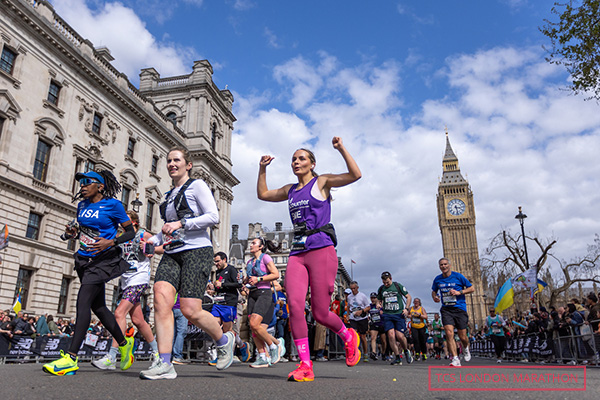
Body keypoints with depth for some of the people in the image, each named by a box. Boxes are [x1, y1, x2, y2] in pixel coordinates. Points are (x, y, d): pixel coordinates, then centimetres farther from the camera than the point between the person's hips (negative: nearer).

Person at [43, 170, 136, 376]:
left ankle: (71, 358, -17)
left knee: (83, 302, -17)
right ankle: (124, 343, 28)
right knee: (97, 306, 12)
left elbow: (131, 232, -6)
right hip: (86, 259, 8)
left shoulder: (112, 205, -8)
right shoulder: (82, 206, 12)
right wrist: (74, 232, 2)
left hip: (104, 260, -8)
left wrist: (111, 242, -21)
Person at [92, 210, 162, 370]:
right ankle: (156, 351, 22)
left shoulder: (144, 235, 1)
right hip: (126, 281, 7)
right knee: (137, 320, 7)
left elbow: (164, 249, 1)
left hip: (139, 280, -7)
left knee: (120, 312, -19)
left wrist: (150, 248, -17)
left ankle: (111, 357, -18)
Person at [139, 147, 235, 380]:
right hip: (172, 254, 7)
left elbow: (213, 217, -9)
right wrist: (153, 240, 13)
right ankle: (165, 365, -13)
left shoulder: (197, 186, 3)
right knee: (161, 299, -16)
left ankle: (224, 341, 15)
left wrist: (181, 224, -14)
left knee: (190, 311, -13)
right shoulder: (169, 196, 24)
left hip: (197, 251, -6)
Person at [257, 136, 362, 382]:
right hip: (297, 253, 5)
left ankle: (348, 337, 28)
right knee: (294, 306, -14)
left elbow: (355, 175, -7)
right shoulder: (290, 190, 21)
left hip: (321, 251, -5)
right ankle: (305, 365, -5)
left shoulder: (321, 182, 6)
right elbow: (263, 194, 33)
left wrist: (341, 149, -9)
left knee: (320, 314, -4)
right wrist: (263, 169, 26)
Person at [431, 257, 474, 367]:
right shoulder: (437, 279, 5)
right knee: (449, 333, -15)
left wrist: (459, 292, -14)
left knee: (462, 337, 4)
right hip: (446, 309, 2)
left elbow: (472, 288, 1)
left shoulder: (458, 276, -4)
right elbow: (433, 291, 22)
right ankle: (455, 359, -10)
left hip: (460, 309, -2)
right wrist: (434, 297, -2)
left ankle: (465, 348, 39)